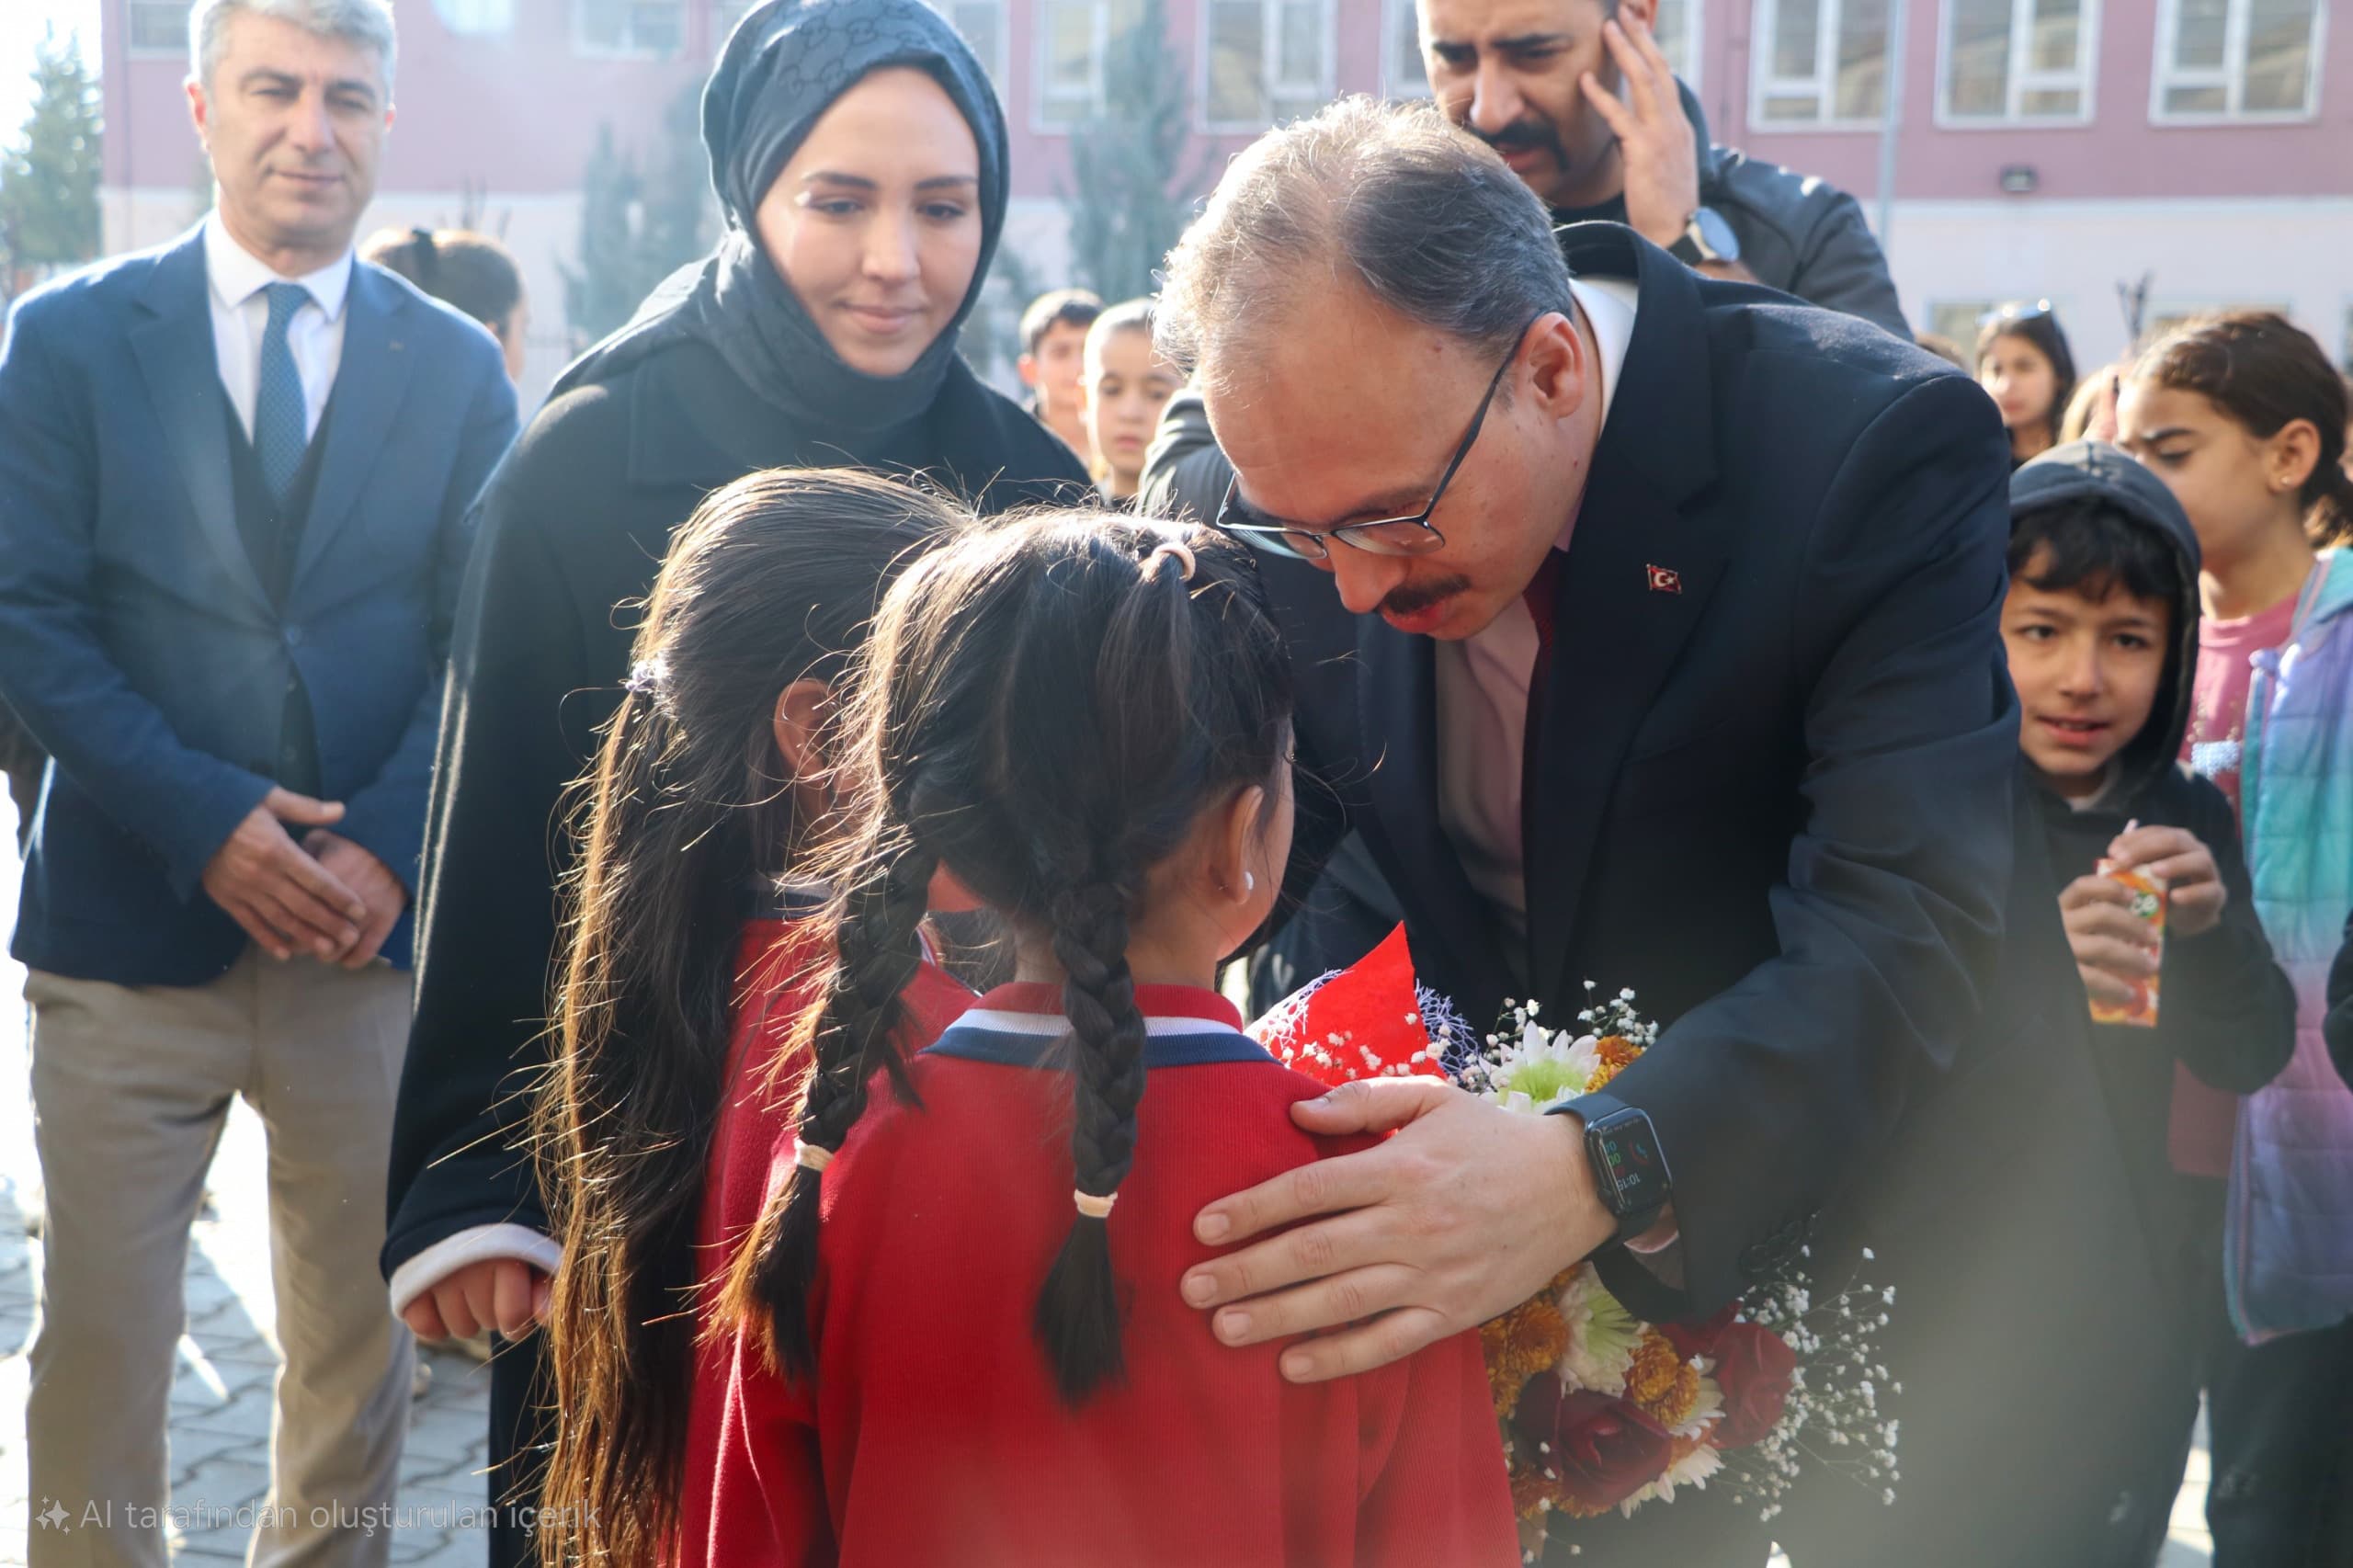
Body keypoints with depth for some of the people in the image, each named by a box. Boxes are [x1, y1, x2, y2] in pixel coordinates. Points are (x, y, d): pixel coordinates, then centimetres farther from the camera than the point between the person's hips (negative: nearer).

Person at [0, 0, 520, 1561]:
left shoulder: (459, 366, 7)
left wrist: (387, 848, -11)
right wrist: (203, 821, -14)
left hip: (374, 924, 2)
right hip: (133, 920, -1)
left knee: (362, 1336, 12)